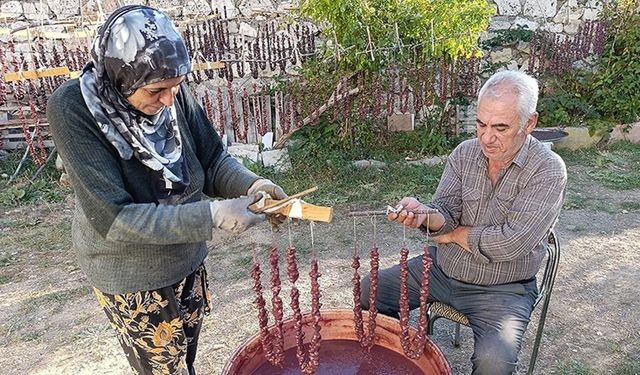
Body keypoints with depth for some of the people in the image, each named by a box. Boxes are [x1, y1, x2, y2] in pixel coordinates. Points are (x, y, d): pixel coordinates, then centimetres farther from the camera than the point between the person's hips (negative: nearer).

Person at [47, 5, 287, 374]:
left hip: (188, 260, 4)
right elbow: (113, 218, -28)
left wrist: (252, 184, -26)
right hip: (131, 278, -4)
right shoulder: (73, 109, -26)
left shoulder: (174, 93, -15)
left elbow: (213, 160, -5)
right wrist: (212, 217, -35)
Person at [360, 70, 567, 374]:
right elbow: (446, 211, -6)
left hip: (503, 289, -4)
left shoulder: (548, 170, -17)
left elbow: (510, 243, -24)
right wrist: (425, 215, -30)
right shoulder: (464, 153, -2)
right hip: (441, 268, 5)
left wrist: (452, 234, -10)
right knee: (370, 291, -1)